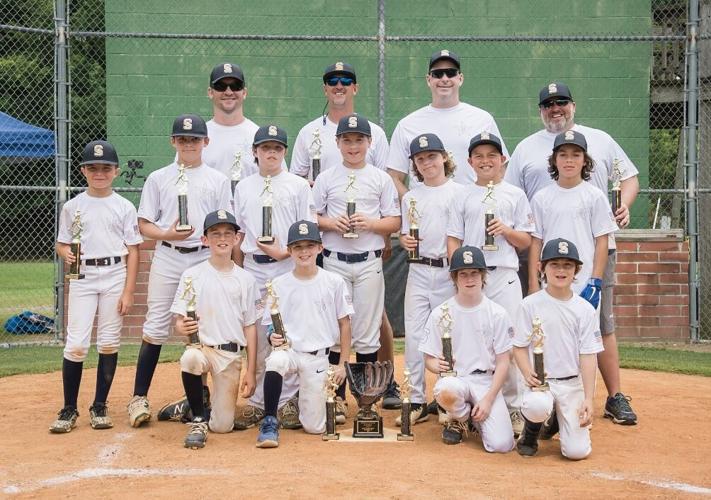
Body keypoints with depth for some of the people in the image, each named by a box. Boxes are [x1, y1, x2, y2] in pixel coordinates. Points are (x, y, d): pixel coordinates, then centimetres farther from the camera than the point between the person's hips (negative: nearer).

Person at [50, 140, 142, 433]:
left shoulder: (124, 207, 3)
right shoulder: (73, 206, 6)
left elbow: (133, 251, 2)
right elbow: (62, 244, 10)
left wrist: (128, 291, -5)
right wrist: (66, 254, -15)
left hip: (115, 276, 0)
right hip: (83, 277, 0)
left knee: (109, 343, 5)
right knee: (76, 344, -6)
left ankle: (100, 406, 16)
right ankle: (69, 409, 5)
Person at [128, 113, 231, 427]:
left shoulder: (218, 180, 8)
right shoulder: (158, 178, 7)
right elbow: (144, 225, 5)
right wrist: (167, 234, -14)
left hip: (205, 259, 0)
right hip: (167, 259, 0)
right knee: (155, 329, -2)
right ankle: (139, 398, 4)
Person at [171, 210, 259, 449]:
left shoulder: (245, 279, 3)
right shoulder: (192, 275, -1)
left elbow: (250, 327, 5)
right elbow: (179, 321, -1)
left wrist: (251, 372, 2)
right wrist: (182, 327, -26)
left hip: (231, 355, 1)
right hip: (201, 346, -1)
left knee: (222, 426, -5)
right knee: (190, 358, -38)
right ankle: (198, 419, -14)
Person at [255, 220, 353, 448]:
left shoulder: (334, 282, -1)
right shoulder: (278, 284, 0)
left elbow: (344, 324, 5)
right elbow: (270, 326, 7)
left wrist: (343, 364, 1)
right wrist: (273, 337, -17)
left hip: (319, 357, 1)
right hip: (288, 349, 0)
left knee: (314, 427, 0)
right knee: (276, 361, -39)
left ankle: (309, 398, 36)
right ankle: (269, 422, -22)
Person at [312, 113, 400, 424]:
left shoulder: (381, 179, 5)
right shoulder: (326, 179, 7)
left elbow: (395, 222, 4)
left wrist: (370, 223, -13)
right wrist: (331, 223, -12)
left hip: (369, 262, 0)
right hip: (335, 261, 1)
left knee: (367, 332, 2)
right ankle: (337, 398, 11)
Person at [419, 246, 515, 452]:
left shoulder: (497, 314, -1)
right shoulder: (440, 314, 0)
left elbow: (503, 362, -1)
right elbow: (429, 358, 4)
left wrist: (488, 399, -12)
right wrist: (438, 365, -22)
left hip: (487, 380, 0)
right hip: (453, 377, 0)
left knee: (501, 444, -19)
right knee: (446, 392, -39)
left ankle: (476, 417, 17)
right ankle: (459, 420, -1)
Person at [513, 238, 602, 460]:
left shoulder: (585, 309, 0)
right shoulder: (530, 304, -2)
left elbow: (588, 356, -2)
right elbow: (519, 347, 1)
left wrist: (588, 398, -9)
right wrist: (528, 373, -19)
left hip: (573, 383, 2)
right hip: (540, 381, -1)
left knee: (577, 451, -10)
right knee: (537, 406, -38)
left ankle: (560, 418, 25)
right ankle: (530, 433, 0)